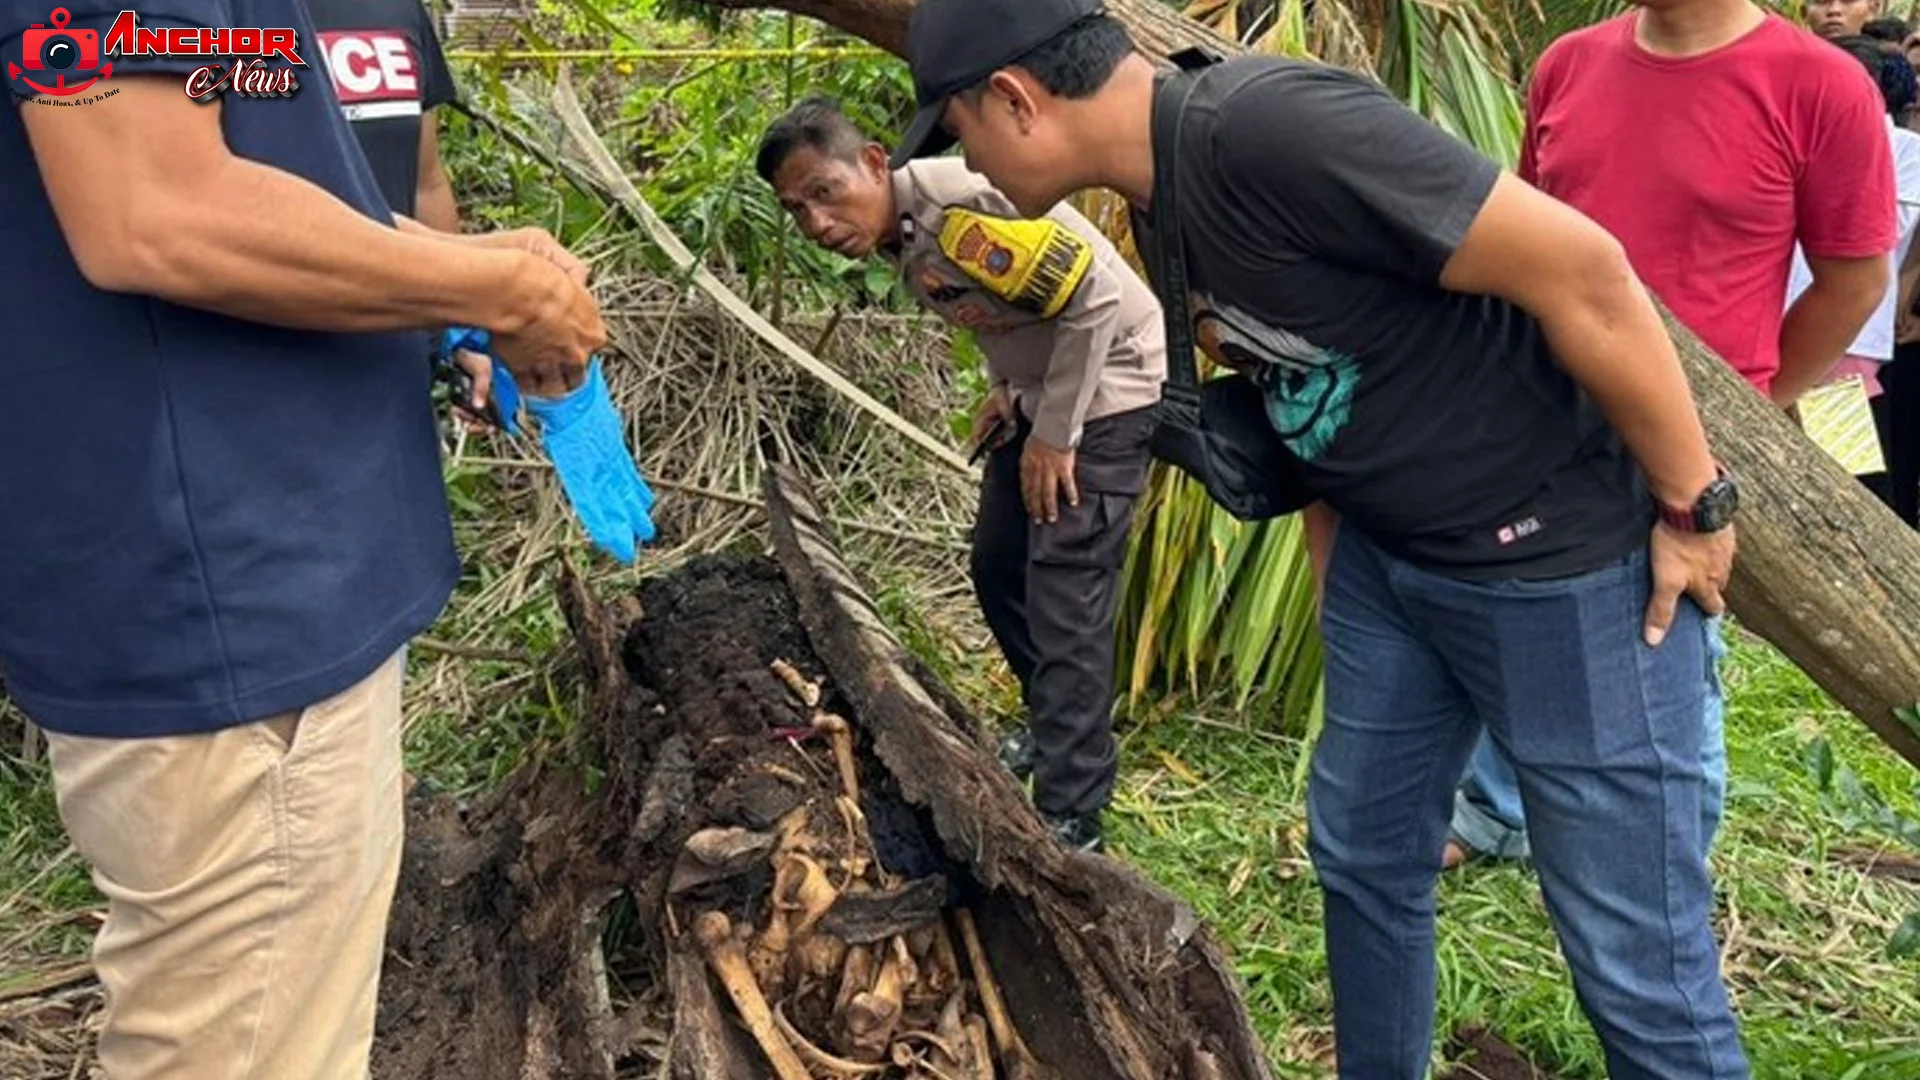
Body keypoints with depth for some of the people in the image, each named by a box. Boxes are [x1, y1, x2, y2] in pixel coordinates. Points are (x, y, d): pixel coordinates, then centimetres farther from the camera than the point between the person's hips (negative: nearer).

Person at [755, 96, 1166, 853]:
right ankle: (1058, 731, 35)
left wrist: (1054, 436, -19)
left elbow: (1097, 300, -26)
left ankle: (1070, 819, -3)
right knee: (998, 568, 15)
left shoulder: (960, 199, -28)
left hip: (1103, 389, -9)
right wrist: (1007, 390, 5)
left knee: (1064, 598, -11)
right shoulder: (895, 235, 0)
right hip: (1038, 392, 9)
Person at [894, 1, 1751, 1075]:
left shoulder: (1272, 126, -27)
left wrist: (1693, 505, -16)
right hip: (1388, 553, 9)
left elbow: (1583, 269, -25)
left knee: (1634, 955, 2)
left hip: (1561, 557, -9)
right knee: (1364, 856, 20)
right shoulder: (1162, 199, 3)